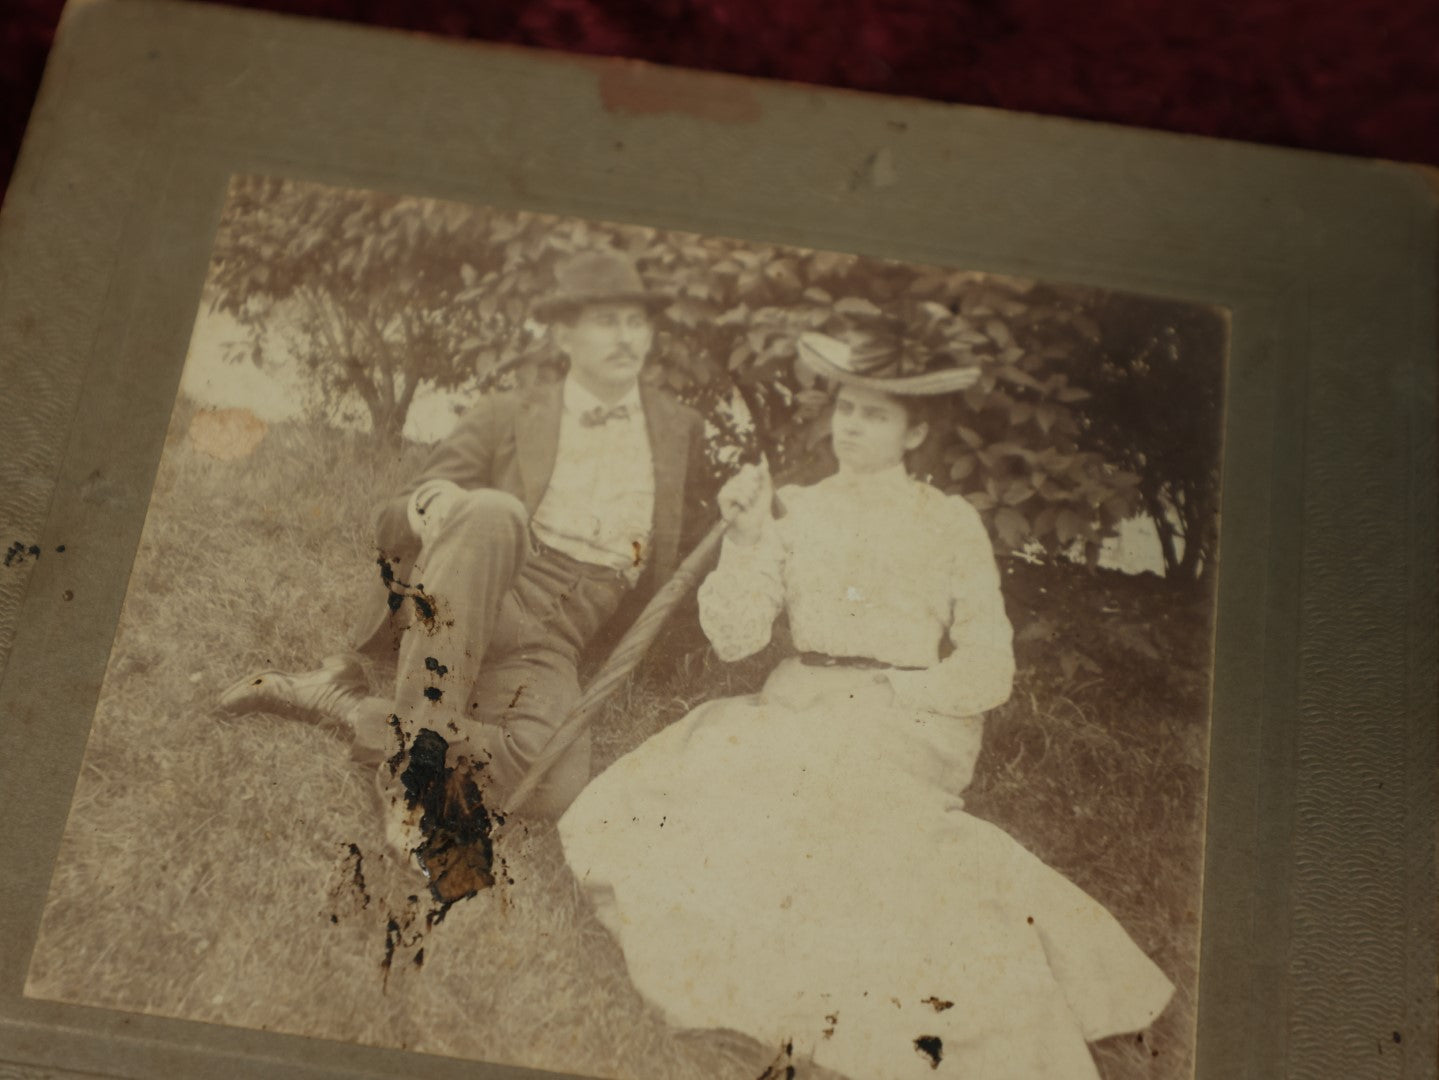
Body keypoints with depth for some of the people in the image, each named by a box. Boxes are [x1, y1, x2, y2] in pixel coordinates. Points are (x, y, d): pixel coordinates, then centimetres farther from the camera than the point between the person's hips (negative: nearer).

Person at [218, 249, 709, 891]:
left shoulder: (684, 436, 19)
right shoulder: (506, 418, 16)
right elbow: (391, 525, 9)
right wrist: (424, 509, -14)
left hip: (548, 650, 1)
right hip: (456, 608, -1)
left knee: (558, 782, -33)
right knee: (493, 511, -36)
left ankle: (345, 704, -15)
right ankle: (419, 743, -29)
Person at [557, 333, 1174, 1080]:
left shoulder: (951, 525, 7)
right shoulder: (795, 510, 14)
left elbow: (988, 672, 2)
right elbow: (735, 639, 4)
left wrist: (888, 692, -9)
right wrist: (747, 541, -7)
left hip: (912, 719, -3)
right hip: (803, 709, 4)